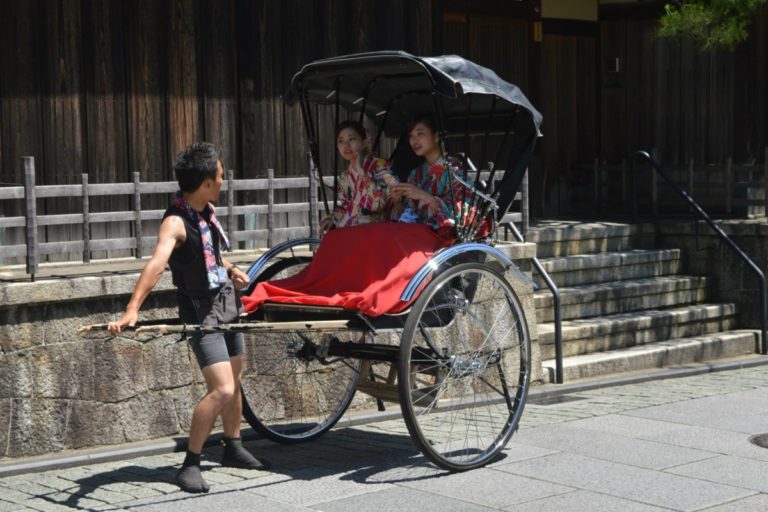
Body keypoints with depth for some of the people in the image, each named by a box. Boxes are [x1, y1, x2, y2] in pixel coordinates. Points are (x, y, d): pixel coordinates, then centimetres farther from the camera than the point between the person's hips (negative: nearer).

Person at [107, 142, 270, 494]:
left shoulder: (206, 210, 3)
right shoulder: (176, 223, -24)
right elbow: (156, 264, -41)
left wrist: (231, 270, 7)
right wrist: (131, 310, -52)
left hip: (227, 303, 8)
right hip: (202, 312, -8)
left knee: (233, 382, 19)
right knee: (222, 389, -18)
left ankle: (233, 448, 37)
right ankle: (190, 465, -8)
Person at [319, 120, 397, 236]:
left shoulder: (379, 166, -6)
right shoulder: (345, 177, 11)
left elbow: (379, 202, -19)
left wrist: (361, 172, -19)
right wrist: (333, 219, 3)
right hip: (350, 229, 6)